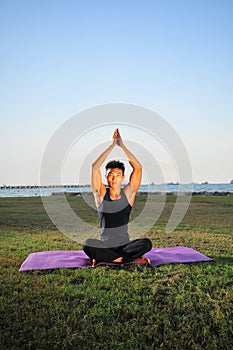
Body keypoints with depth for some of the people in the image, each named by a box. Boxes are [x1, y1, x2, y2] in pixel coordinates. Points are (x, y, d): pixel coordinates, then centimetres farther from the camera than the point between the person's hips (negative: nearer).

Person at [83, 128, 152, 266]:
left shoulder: (128, 193, 2)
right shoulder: (101, 194, 1)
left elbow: (138, 168, -7)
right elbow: (95, 167, -11)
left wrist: (122, 145, -8)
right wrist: (112, 145, -10)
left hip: (124, 245, 1)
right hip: (104, 245, -1)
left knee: (146, 243, -28)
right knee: (88, 244, -33)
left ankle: (103, 259, -21)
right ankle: (132, 259, -22)